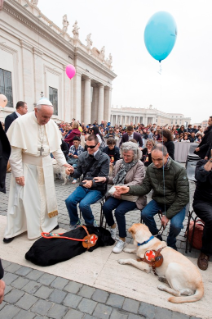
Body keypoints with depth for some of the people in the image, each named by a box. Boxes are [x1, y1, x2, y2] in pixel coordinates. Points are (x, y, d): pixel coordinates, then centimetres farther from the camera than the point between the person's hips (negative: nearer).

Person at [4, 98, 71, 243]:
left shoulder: (52, 125, -4)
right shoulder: (21, 123, -18)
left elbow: (56, 147, 5)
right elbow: (15, 151, -15)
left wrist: (63, 162, -5)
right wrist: (18, 173, -15)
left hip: (45, 167, 4)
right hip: (26, 167, -4)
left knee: (46, 195, 14)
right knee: (23, 198, 4)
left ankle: (48, 223, 34)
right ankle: (13, 230, 24)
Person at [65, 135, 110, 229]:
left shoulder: (104, 158, -7)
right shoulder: (83, 156, 6)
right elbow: (78, 173, 9)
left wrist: (92, 182, -31)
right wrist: (72, 171, -14)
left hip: (97, 188, -4)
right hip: (83, 186, 4)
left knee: (83, 204, -27)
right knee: (69, 200, -20)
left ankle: (91, 224, 5)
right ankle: (74, 222, 9)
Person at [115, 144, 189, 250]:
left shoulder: (179, 170, -20)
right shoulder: (151, 168, -7)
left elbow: (183, 197, -18)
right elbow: (145, 187, -4)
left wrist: (167, 215, -19)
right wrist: (129, 189, -24)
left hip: (176, 203, -3)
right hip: (158, 200, 4)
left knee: (176, 224, -26)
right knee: (145, 214, -20)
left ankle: (171, 243, 13)